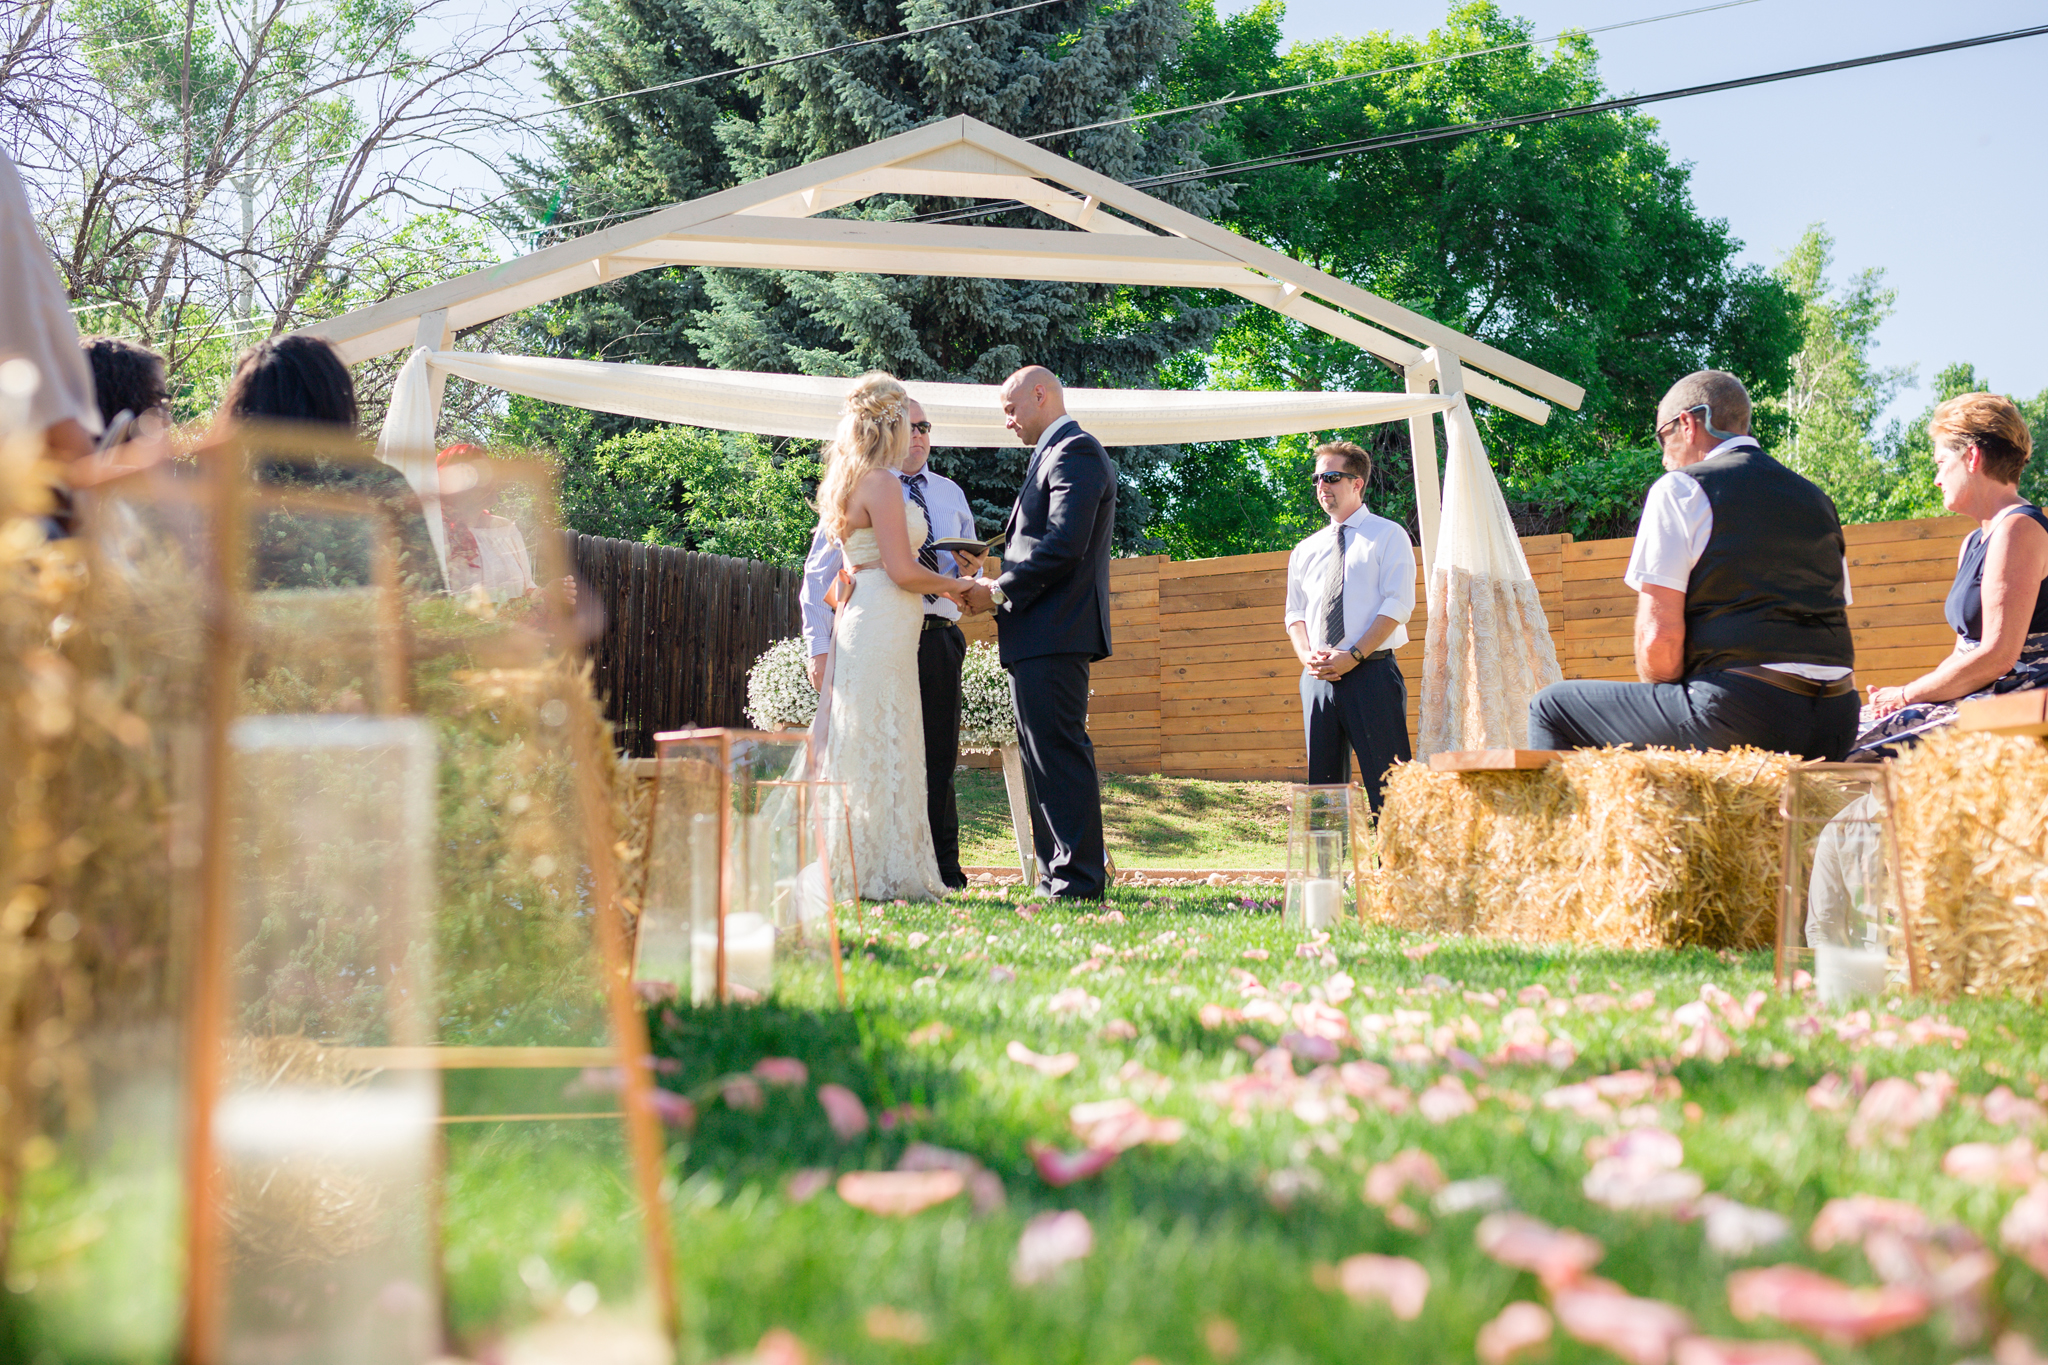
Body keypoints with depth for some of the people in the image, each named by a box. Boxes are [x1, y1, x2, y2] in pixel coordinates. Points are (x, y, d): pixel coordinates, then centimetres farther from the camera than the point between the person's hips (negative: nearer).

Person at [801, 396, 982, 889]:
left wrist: (968, 570, 0)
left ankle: (943, 869, 11)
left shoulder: (950, 493, 17)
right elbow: (818, 575, 1)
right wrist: (819, 649, -8)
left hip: (939, 638, 4)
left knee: (939, 756, 5)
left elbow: (967, 571, 25)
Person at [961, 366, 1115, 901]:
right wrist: (1005, 603, 11)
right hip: (1043, 638, 11)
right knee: (1044, 757, 12)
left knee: (1060, 754, -10)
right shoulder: (1060, 452, 23)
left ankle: (1079, 881, -8)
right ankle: (1059, 876, 17)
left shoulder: (1074, 450, -10)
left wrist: (999, 592, -12)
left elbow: (1063, 546, -20)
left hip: (1052, 635, -11)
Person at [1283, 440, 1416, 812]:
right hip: (1318, 677, 5)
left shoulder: (1388, 536, 3)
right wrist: (1306, 655, -5)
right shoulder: (1306, 550, 19)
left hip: (1372, 673, -5)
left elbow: (1398, 605, -7)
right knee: (1323, 781, 5)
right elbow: (1295, 613, 18)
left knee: (1385, 782, -9)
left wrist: (1353, 656, -16)